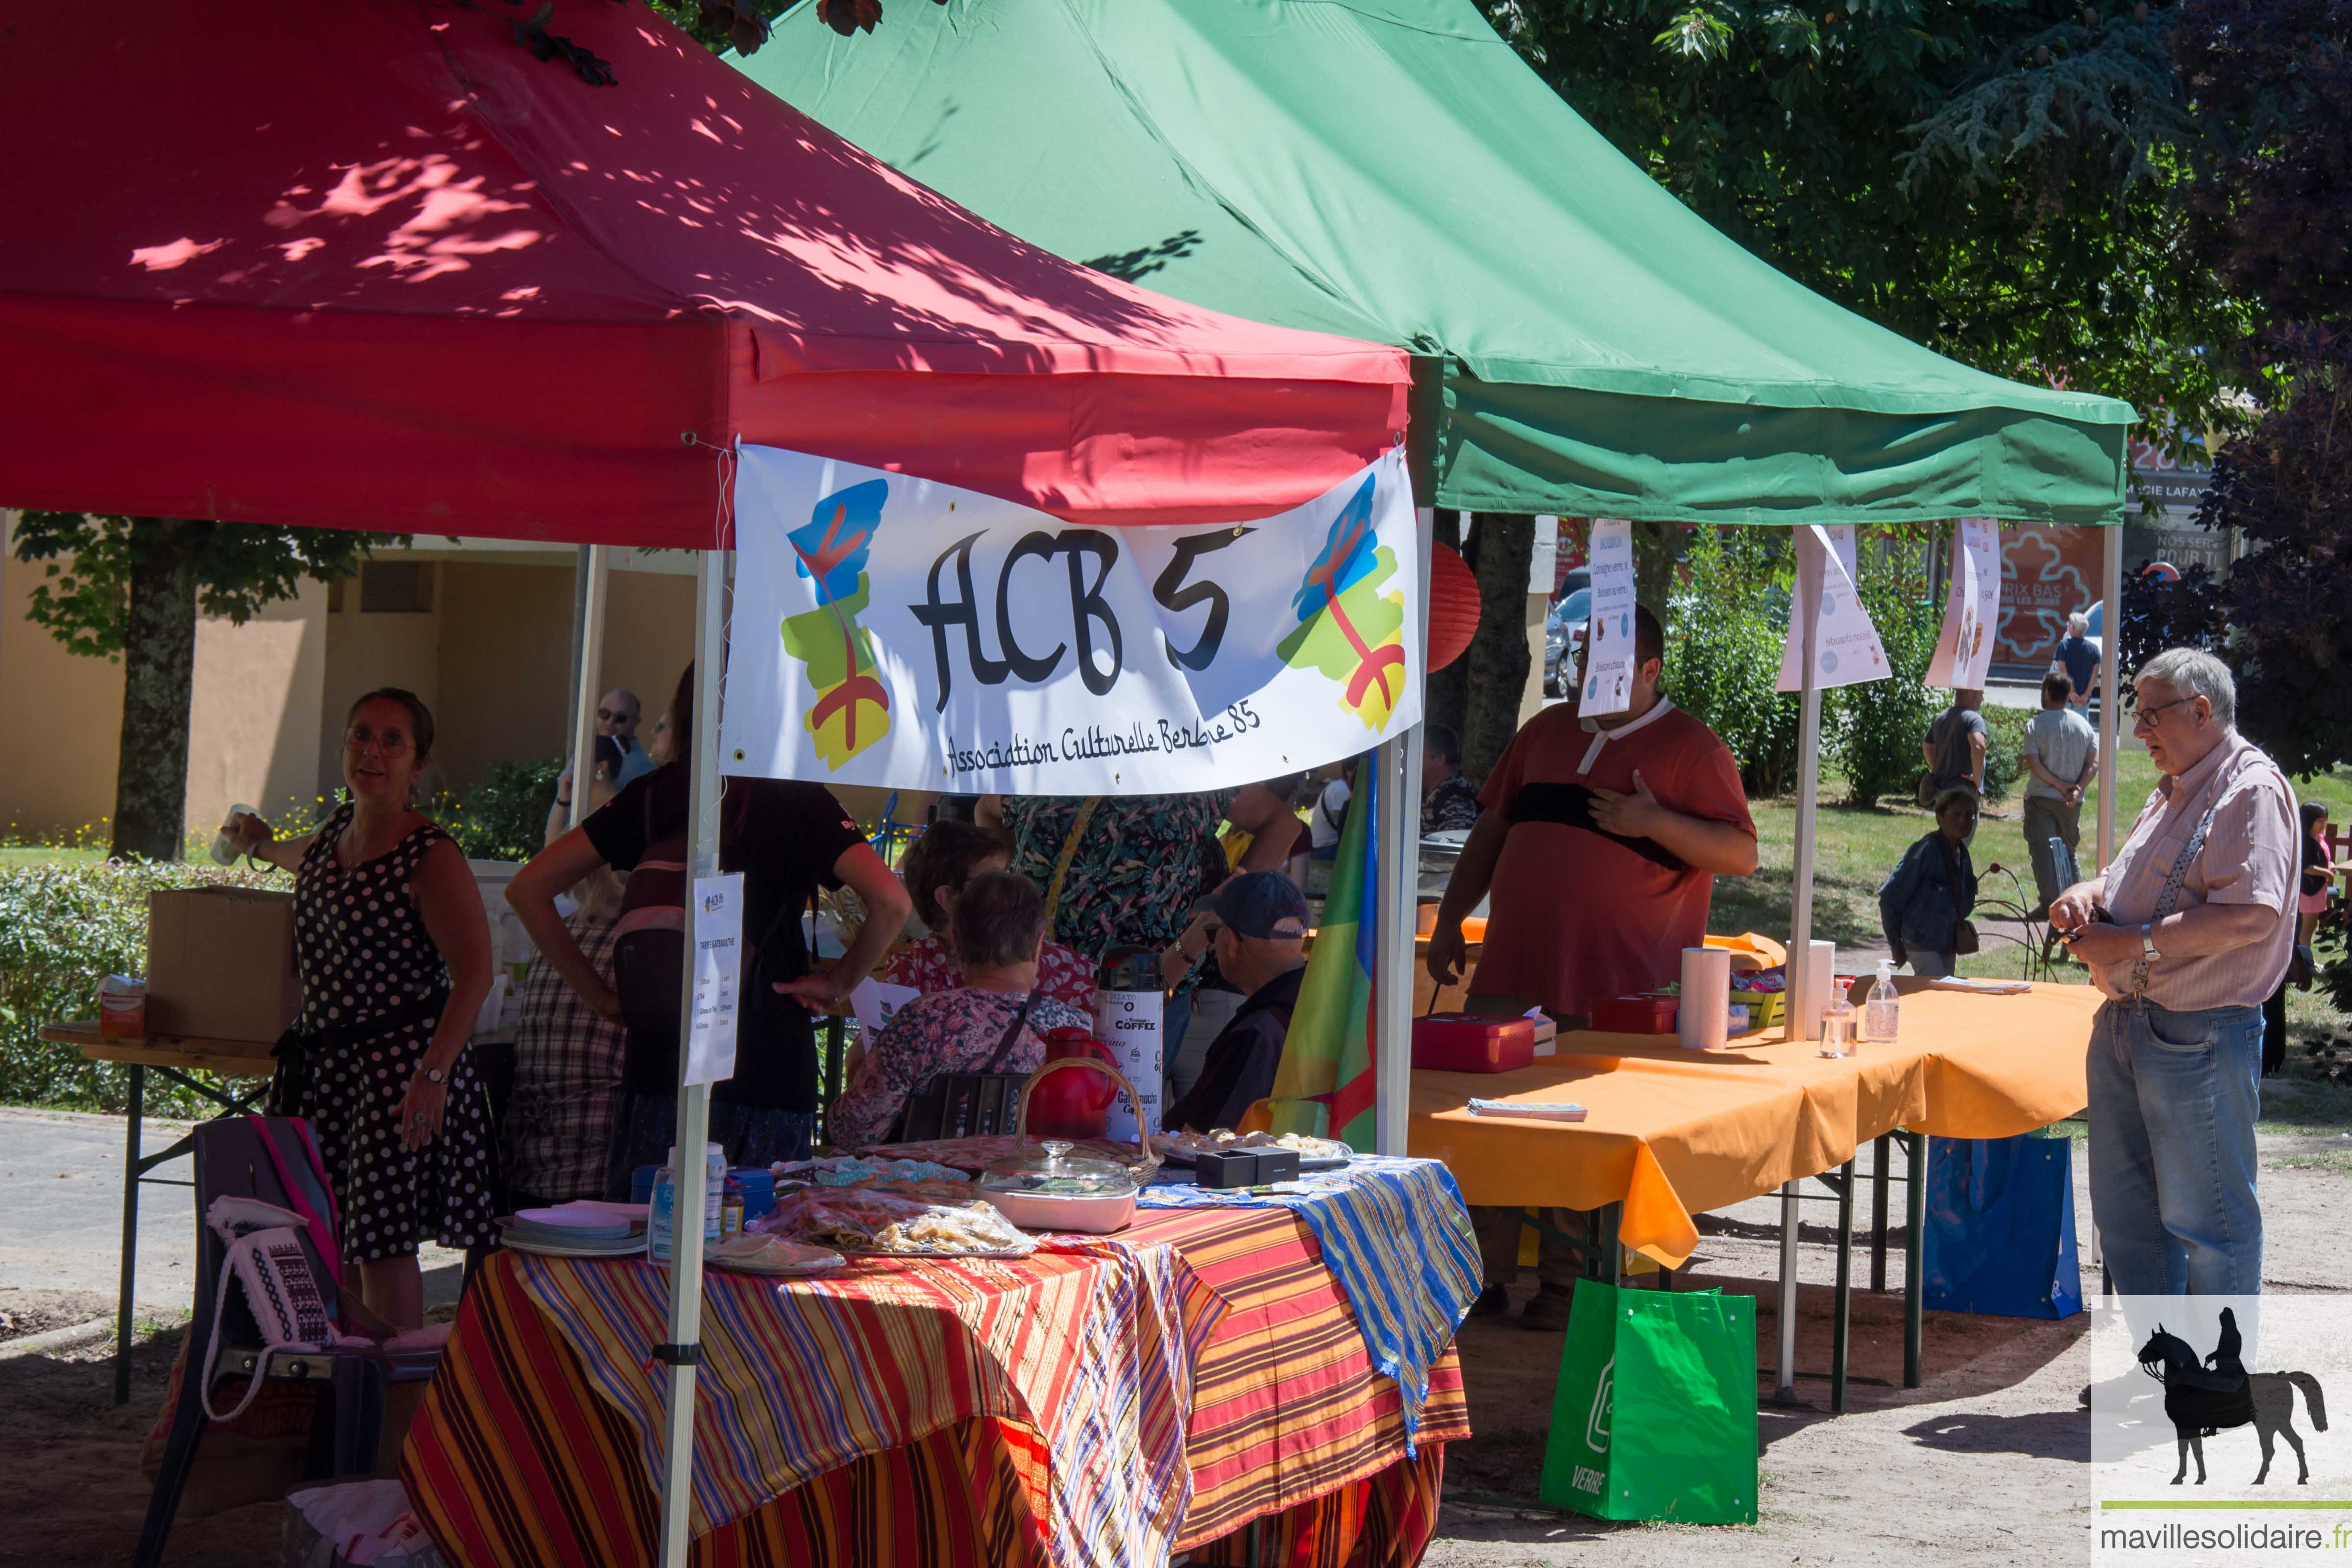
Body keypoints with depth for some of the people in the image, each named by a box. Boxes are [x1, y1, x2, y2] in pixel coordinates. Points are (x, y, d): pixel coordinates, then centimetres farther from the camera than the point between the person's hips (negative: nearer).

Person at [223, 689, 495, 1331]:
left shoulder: (431, 858, -12)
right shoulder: (338, 830, 11)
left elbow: (474, 973, -18)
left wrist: (433, 1074, -27)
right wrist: (264, 846, 59)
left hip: (399, 1063, -7)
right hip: (325, 1057, 7)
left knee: (382, 1241, -9)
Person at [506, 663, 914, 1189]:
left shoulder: (653, 796, 6)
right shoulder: (799, 801, -4)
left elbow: (528, 888, 6)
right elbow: (891, 901, -15)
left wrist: (598, 993, 7)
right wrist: (837, 984, -1)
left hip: (658, 1067, 3)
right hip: (770, 1076, -3)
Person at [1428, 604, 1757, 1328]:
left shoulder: (1690, 748, 0)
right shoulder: (1547, 732, 17)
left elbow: (1741, 854, -6)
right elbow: (1490, 831, 23)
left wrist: (1655, 822, -18)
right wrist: (1449, 921, 18)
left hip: (1614, 990, -5)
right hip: (1512, 968, 5)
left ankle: (1568, 1283, 10)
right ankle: (1481, 1275, 12)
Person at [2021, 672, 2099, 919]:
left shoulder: (2036, 725, -5)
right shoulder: (2084, 725, 6)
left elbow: (2033, 762, -14)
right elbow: (2094, 764, 0)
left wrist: (2058, 784, -11)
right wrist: (2076, 788, -7)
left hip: (2041, 797, -4)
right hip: (2072, 803, 4)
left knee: (2042, 850, -6)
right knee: (2068, 849, 16)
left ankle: (2048, 901, -16)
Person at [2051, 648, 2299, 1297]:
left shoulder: (2252, 790, -14)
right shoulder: (2174, 792, 18)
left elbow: (2250, 917, -24)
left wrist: (2134, 944, -21)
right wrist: (2089, 893, 6)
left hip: (2200, 1037, -10)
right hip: (2126, 1024, 10)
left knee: (2206, 1218, -3)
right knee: (2125, 1207, 15)